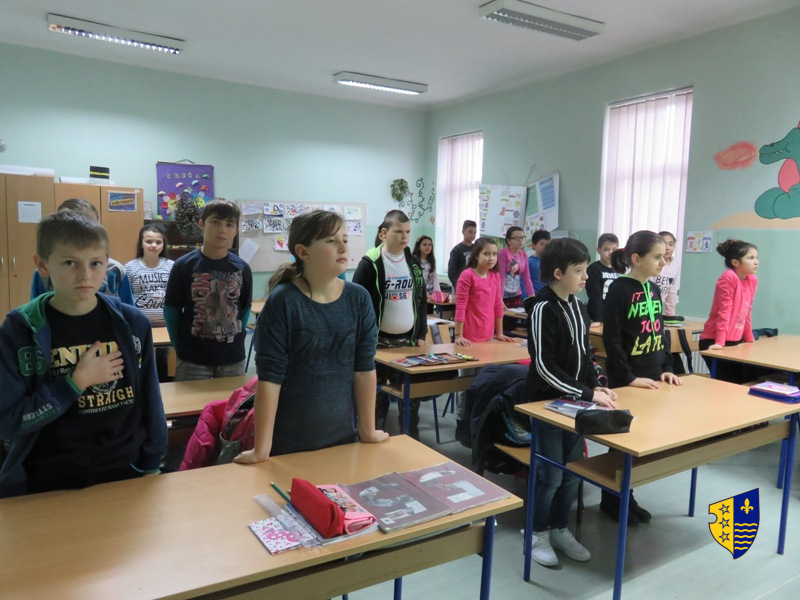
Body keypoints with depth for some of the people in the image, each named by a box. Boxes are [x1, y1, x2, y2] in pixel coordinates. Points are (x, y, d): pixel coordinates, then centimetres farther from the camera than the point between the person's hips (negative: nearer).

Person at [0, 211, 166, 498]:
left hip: (124, 474, 2)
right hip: (47, 485, -1)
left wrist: (151, 466, 4)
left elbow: (150, 403, 1)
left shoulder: (133, 323, -6)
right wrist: (76, 381, -19)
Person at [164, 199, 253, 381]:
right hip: (192, 359, -2)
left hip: (233, 358, 2)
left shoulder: (242, 268, -3)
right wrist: (180, 346, -3)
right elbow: (171, 309, -2)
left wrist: (237, 337, 5)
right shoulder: (183, 265, -9)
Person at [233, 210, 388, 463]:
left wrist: (368, 430, 2)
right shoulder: (282, 302, -16)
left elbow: (364, 367, -1)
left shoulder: (358, 298, -5)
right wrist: (261, 448, -14)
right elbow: (269, 376, -16)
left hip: (342, 435, 4)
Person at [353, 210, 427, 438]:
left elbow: (421, 300, 12)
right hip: (379, 341, -5)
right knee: (375, 396, 5)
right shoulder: (370, 263, -10)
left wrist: (421, 335, 7)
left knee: (412, 394, 11)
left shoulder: (414, 262, 7)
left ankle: (412, 441, 26)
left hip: (408, 340, 5)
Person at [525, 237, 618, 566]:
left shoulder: (577, 305, 6)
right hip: (548, 403, -7)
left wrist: (596, 385, -1)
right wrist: (588, 393, -21)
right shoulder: (543, 309, -18)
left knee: (573, 471, 15)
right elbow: (544, 366, -21)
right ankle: (538, 533, 23)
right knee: (550, 475, 2)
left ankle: (560, 529, 32)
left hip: (575, 401, 8)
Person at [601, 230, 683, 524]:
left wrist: (666, 368, 7)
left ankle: (625, 497, 28)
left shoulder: (654, 289, 9)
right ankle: (611, 500, 21)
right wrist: (628, 378, -19)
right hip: (626, 381, -7)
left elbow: (660, 332, 16)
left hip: (652, 379, 8)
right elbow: (612, 339, -18)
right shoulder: (620, 290, -15)